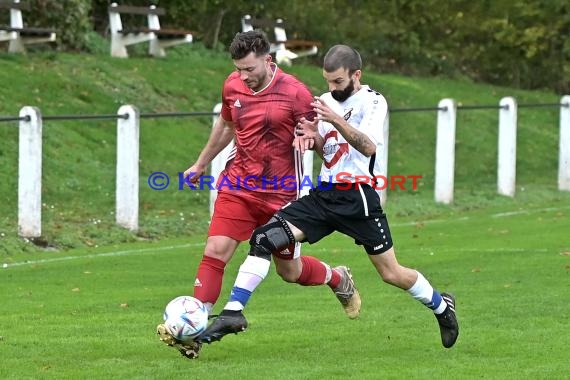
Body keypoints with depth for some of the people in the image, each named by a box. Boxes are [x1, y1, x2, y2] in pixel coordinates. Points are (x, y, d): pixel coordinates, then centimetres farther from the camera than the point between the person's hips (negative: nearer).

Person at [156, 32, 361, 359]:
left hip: (281, 194, -3)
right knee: (215, 251, -13)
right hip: (238, 186, 3)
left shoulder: (295, 94, -14)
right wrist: (201, 164, 29)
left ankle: (339, 279, 42)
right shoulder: (233, 86, 0)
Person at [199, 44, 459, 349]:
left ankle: (441, 306, 30)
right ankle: (233, 313, -14)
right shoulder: (326, 101, 12)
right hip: (323, 195, 6)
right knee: (263, 239, -13)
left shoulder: (373, 102, -8)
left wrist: (336, 120, -35)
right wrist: (314, 138, -2)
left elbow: (368, 147, -23)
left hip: (357, 198, -6)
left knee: (391, 274, 2)